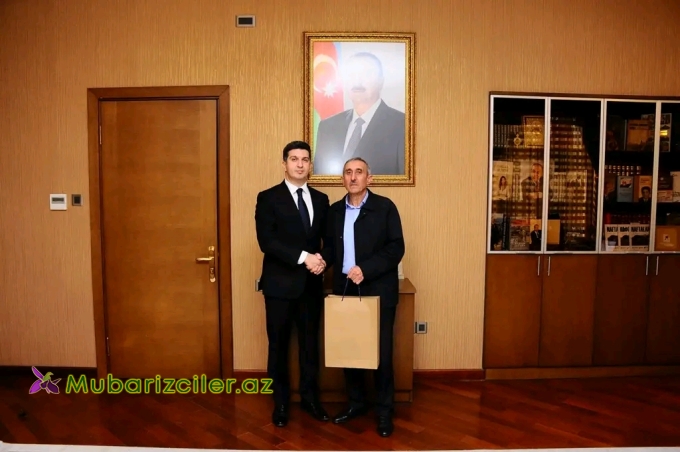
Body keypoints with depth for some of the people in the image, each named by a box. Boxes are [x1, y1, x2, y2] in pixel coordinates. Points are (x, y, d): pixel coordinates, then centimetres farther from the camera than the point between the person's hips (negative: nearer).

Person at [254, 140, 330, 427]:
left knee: (310, 343, 13)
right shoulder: (268, 198, -5)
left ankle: (310, 398, 30)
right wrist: (303, 257, -22)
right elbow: (266, 241, -15)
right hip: (280, 284, -3)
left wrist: (323, 260, -12)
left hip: (312, 284, 4)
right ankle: (281, 402, 27)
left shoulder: (320, 199, 9)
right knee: (279, 345, 10)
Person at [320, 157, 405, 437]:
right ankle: (356, 403, 31)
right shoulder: (334, 211, 9)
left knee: (381, 352, 5)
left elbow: (396, 248, -11)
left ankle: (384, 411, 22)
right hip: (344, 289, 4)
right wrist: (321, 260, -12)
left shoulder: (385, 207, -5)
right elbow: (330, 246, 11)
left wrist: (365, 269, -21)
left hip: (378, 290, -4)